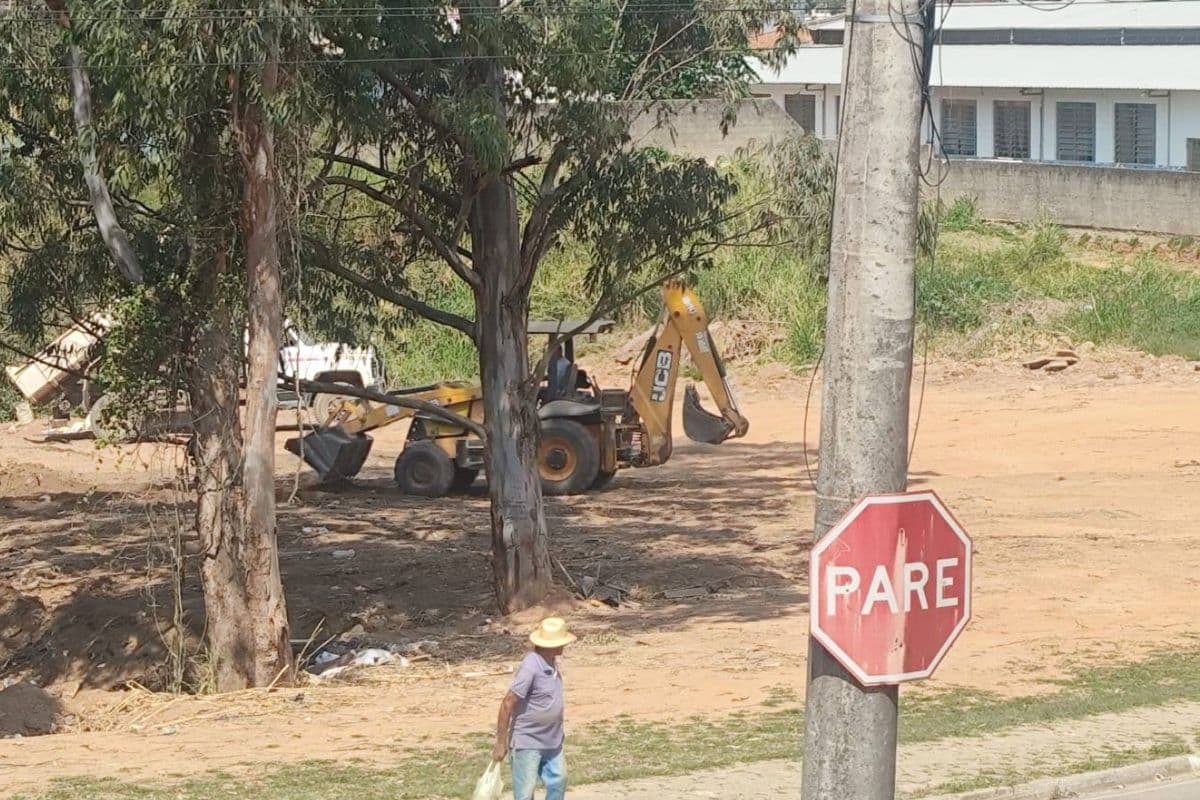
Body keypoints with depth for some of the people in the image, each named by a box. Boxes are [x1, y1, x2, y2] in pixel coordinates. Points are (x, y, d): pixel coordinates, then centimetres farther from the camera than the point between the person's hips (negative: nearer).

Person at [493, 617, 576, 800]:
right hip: (528, 743, -9)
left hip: (551, 742, 9)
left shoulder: (551, 662, 3)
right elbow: (507, 704, -22)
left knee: (558, 781, 15)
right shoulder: (531, 667, -24)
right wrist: (501, 743, -19)